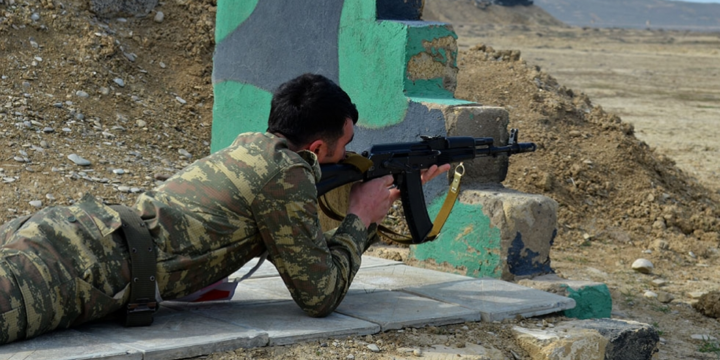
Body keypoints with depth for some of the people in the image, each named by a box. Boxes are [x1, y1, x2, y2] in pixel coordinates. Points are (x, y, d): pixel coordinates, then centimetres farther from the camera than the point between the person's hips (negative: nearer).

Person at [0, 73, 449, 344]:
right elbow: (321, 295, 2)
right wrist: (361, 216, 15)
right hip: (80, 267, -9)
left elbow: (315, 258, 36)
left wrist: (389, 196, 37)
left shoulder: (252, 147, 25)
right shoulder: (286, 173, -3)